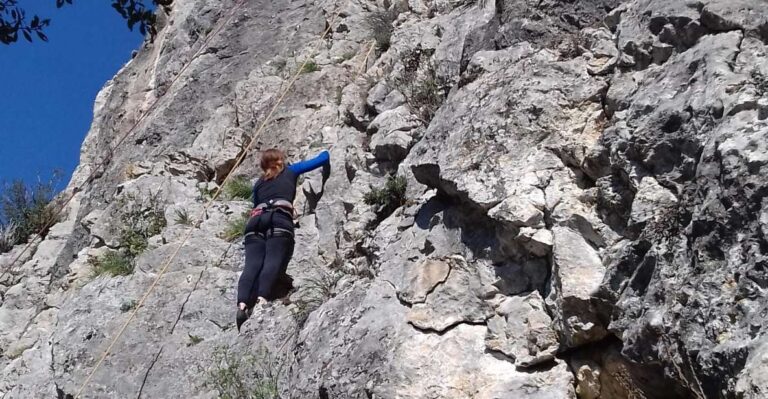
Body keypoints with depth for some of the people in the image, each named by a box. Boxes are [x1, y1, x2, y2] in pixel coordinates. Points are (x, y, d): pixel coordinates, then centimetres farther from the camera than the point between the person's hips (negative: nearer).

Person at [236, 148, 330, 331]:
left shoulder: (259, 182, 34)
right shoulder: (290, 171, 28)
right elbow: (323, 158, 33)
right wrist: (325, 153, 54)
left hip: (255, 221, 3)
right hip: (279, 220, -3)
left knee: (252, 265, -15)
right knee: (273, 262, -20)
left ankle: (242, 304, -39)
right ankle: (262, 299, -46)